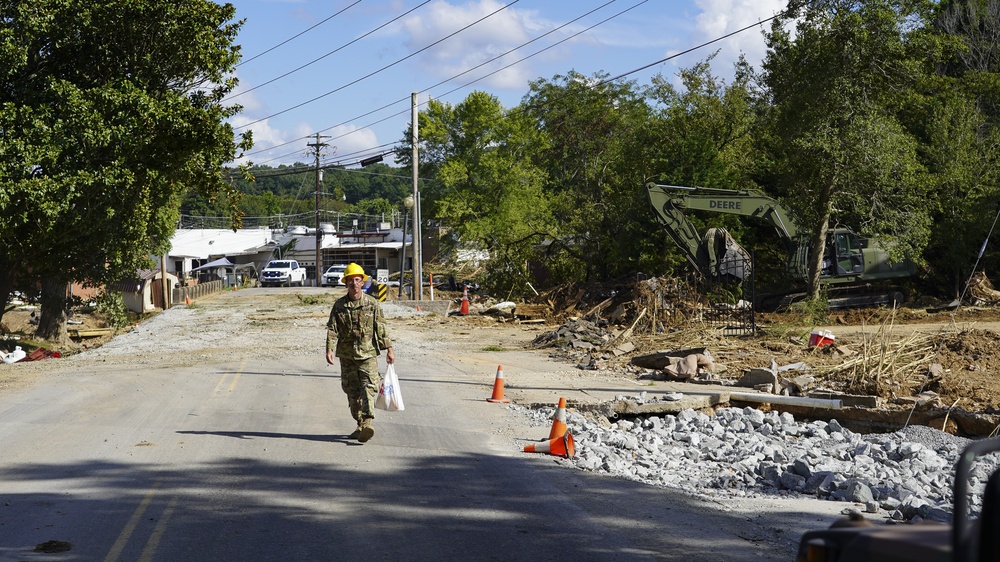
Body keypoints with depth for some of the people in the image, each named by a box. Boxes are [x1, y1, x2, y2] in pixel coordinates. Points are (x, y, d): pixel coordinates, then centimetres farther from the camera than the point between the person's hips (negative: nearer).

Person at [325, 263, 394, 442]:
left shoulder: (372, 304, 1)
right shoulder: (339, 305, 3)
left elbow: (381, 328, 4)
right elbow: (332, 329, -1)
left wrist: (389, 349, 2)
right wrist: (329, 349, -15)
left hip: (368, 355, -2)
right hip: (347, 356, 2)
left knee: (368, 387, -16)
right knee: (352, 391, 7)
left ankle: (368, 422, -26)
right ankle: (360, 425, 17)